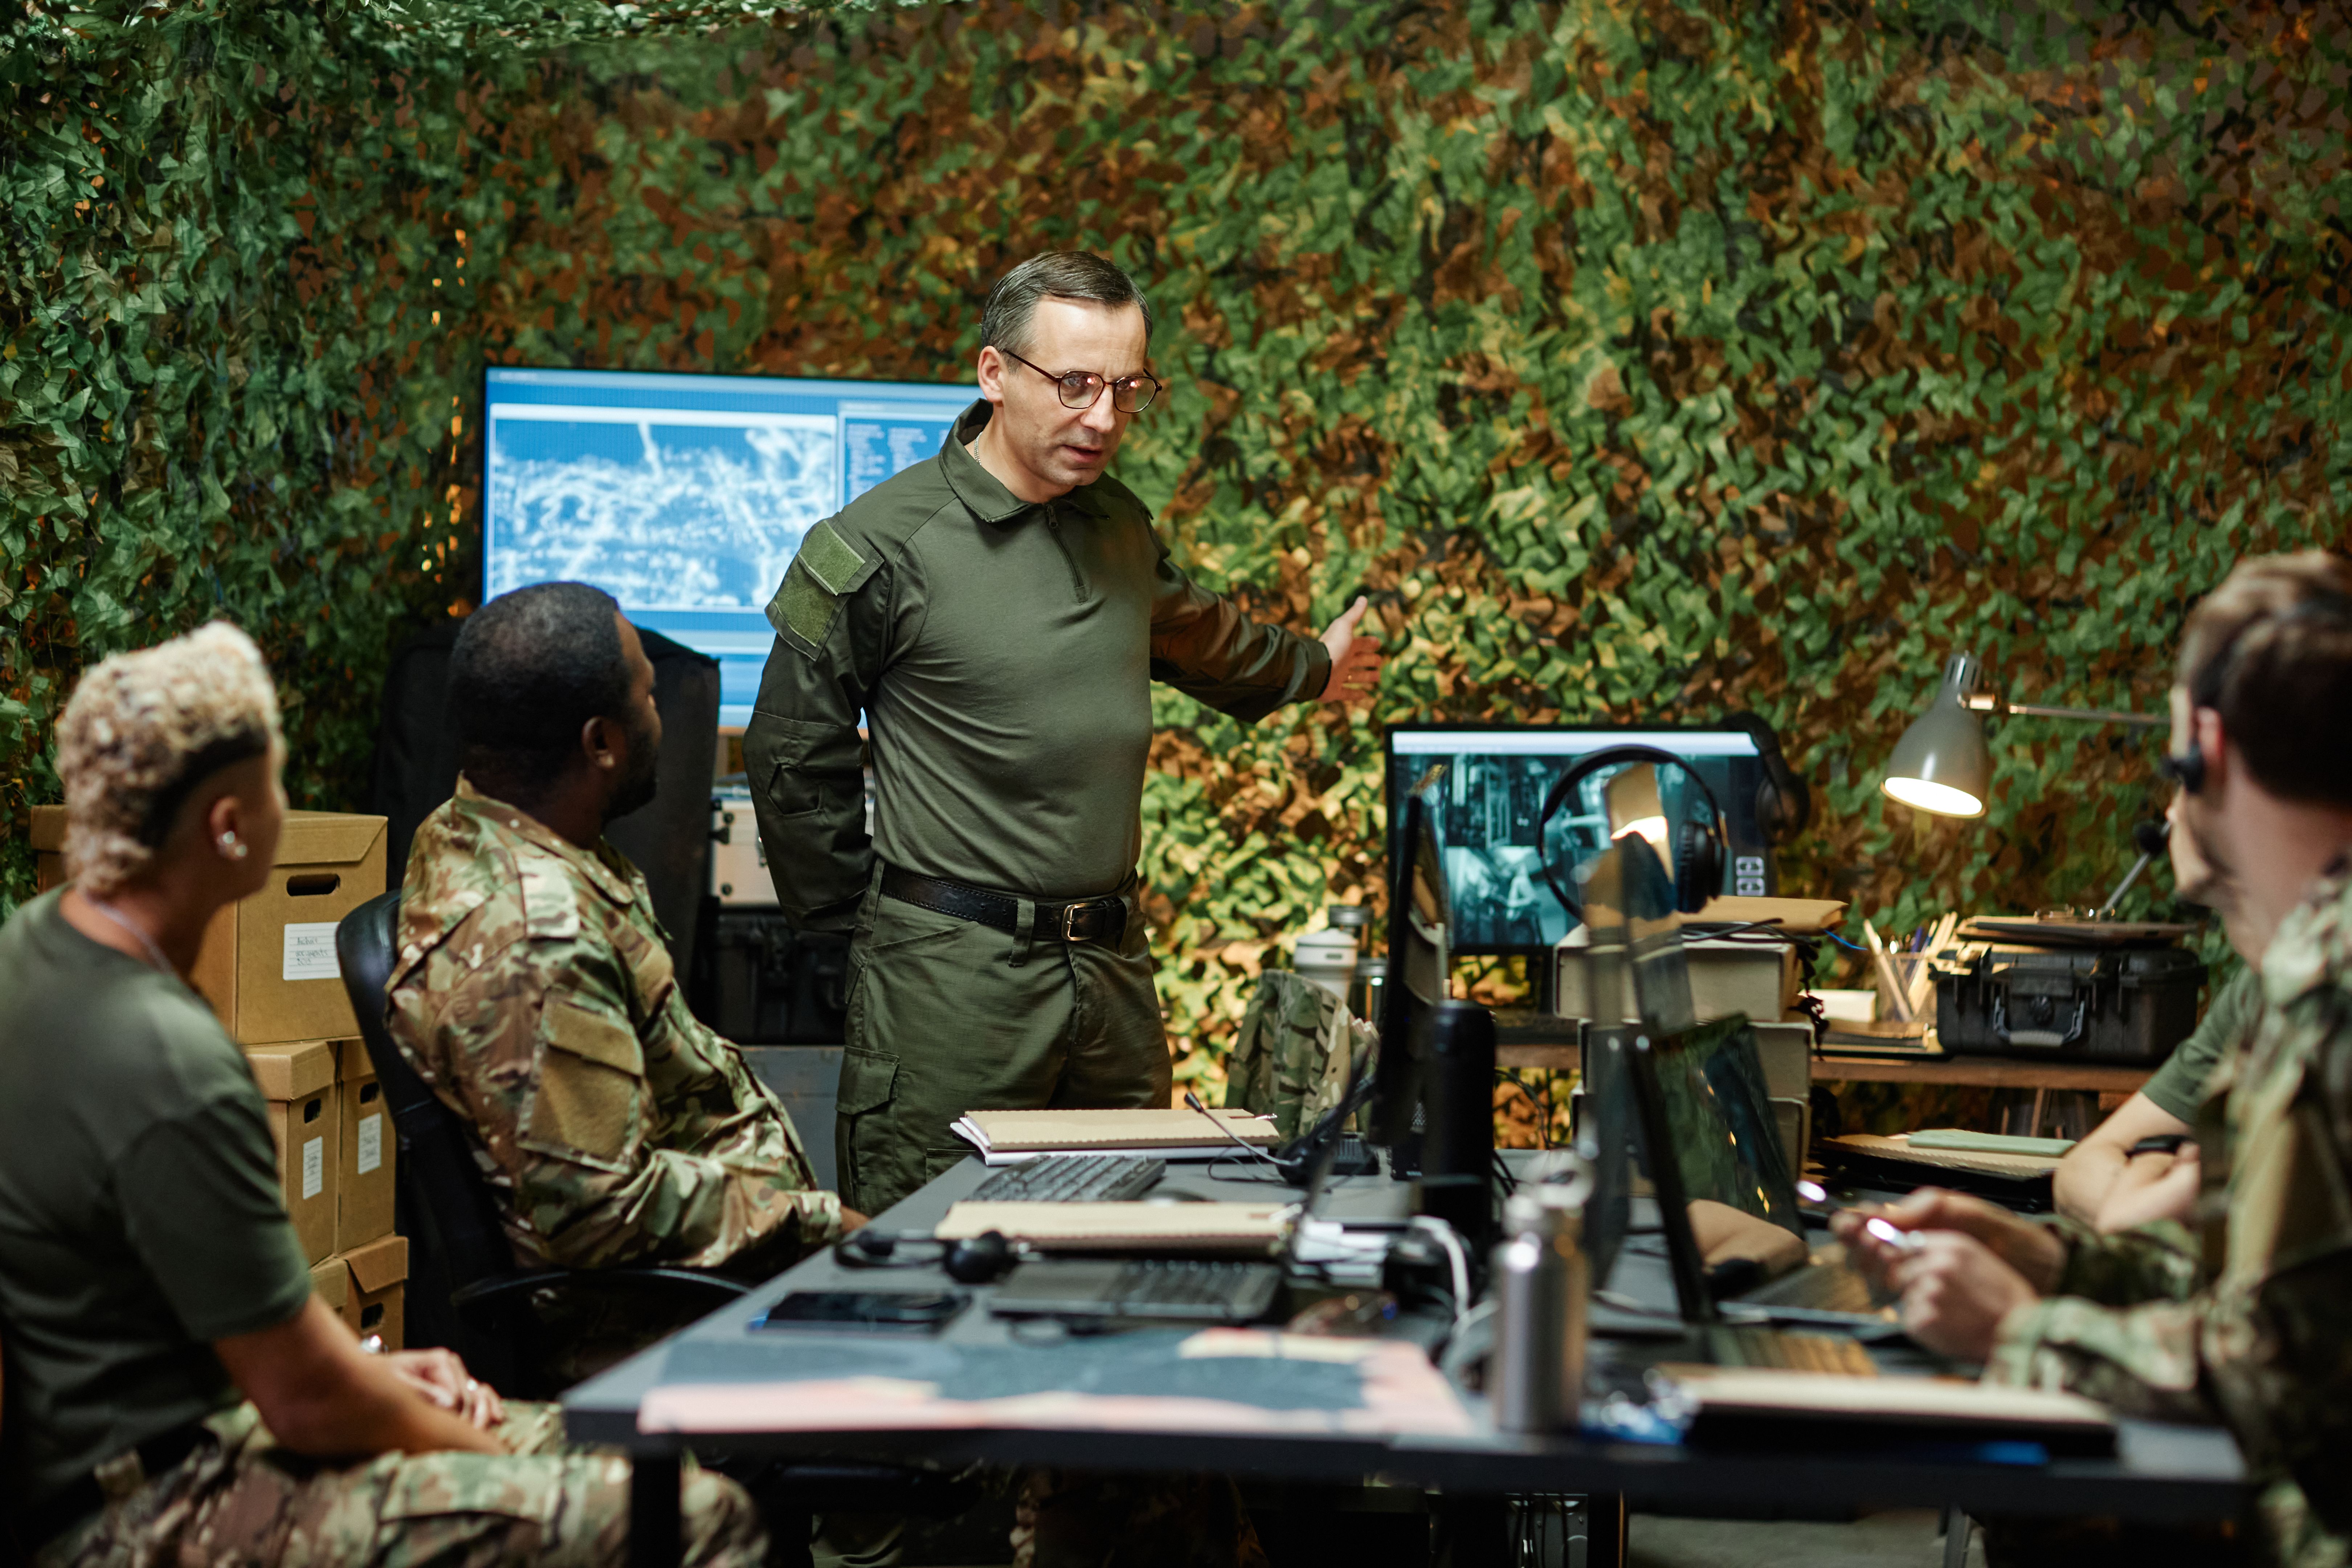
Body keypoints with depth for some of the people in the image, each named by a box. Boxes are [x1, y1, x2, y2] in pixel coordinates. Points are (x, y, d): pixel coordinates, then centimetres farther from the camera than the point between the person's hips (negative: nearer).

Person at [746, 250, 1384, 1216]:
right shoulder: (883, 545, -9)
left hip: (1113, 960, 7)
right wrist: (852, 918, 2)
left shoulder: (1118, 524, 11)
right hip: (952, 974, -6)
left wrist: (1306, 667, 50)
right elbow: (794, 757, -2)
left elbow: (1187, 629, 34)